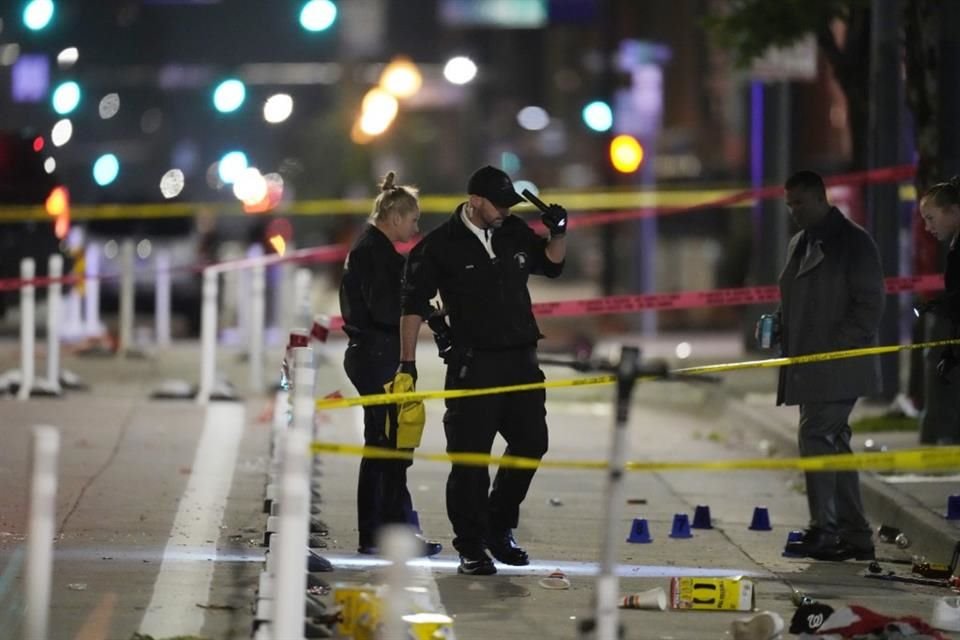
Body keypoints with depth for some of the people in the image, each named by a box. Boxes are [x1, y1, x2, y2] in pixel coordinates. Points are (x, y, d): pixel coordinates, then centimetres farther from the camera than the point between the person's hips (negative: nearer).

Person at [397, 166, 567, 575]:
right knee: (470, 456, -5)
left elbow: (550, 264, 24)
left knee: (531, 442, 8)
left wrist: (558, 234, 3)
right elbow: (413, 305, -6)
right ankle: (471, 549, 1)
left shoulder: (514, 233, 9)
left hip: (521, 360, 6)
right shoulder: (440, 246, -7)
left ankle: (498, 529, 24)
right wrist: (407, 362, -10)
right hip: (473, 364, -6)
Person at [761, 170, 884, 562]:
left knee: (816, 437, -16)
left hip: (838, 365, -9)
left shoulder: (853, 242, -6)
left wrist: (836, 347, -18)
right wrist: (782, 328, 7)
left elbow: (869, 303, -11)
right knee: (834, 445, 9)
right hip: (808, 367, 9)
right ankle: (855, 536, 12)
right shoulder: (799, 245, 19)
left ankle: (823, 530, -17)